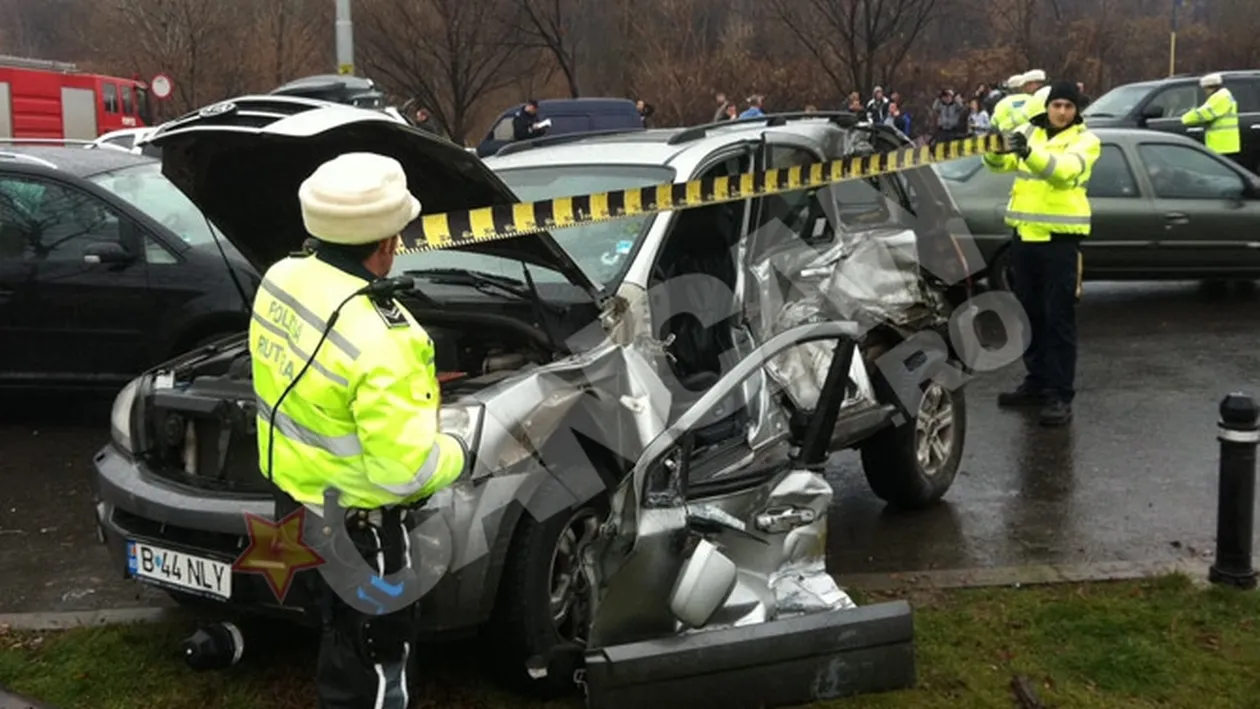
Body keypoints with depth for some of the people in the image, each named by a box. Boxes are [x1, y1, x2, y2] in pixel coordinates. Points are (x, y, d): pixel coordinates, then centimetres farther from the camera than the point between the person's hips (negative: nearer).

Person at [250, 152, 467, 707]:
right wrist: (457, 454, -8)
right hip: (353, 526, -8)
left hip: (293, 497, 9)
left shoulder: (281, 279, -5)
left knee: (344, 638, 28)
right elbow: (405, 469, -29)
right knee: (368, 662, 10)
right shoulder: (378, 340, -32)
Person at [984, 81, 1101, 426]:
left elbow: (1065, 169, -24)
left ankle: (1060, 394, -2)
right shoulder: (1030, 131, 10)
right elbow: (1001, 163, -1)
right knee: (1029, 314, 14)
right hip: (1025, 234, 5)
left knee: (1058, 318, -4)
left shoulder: (1085, 140, -4)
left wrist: (1030, 153, -42)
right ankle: (1036, 382, 26)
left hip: (1060, 237, -5)